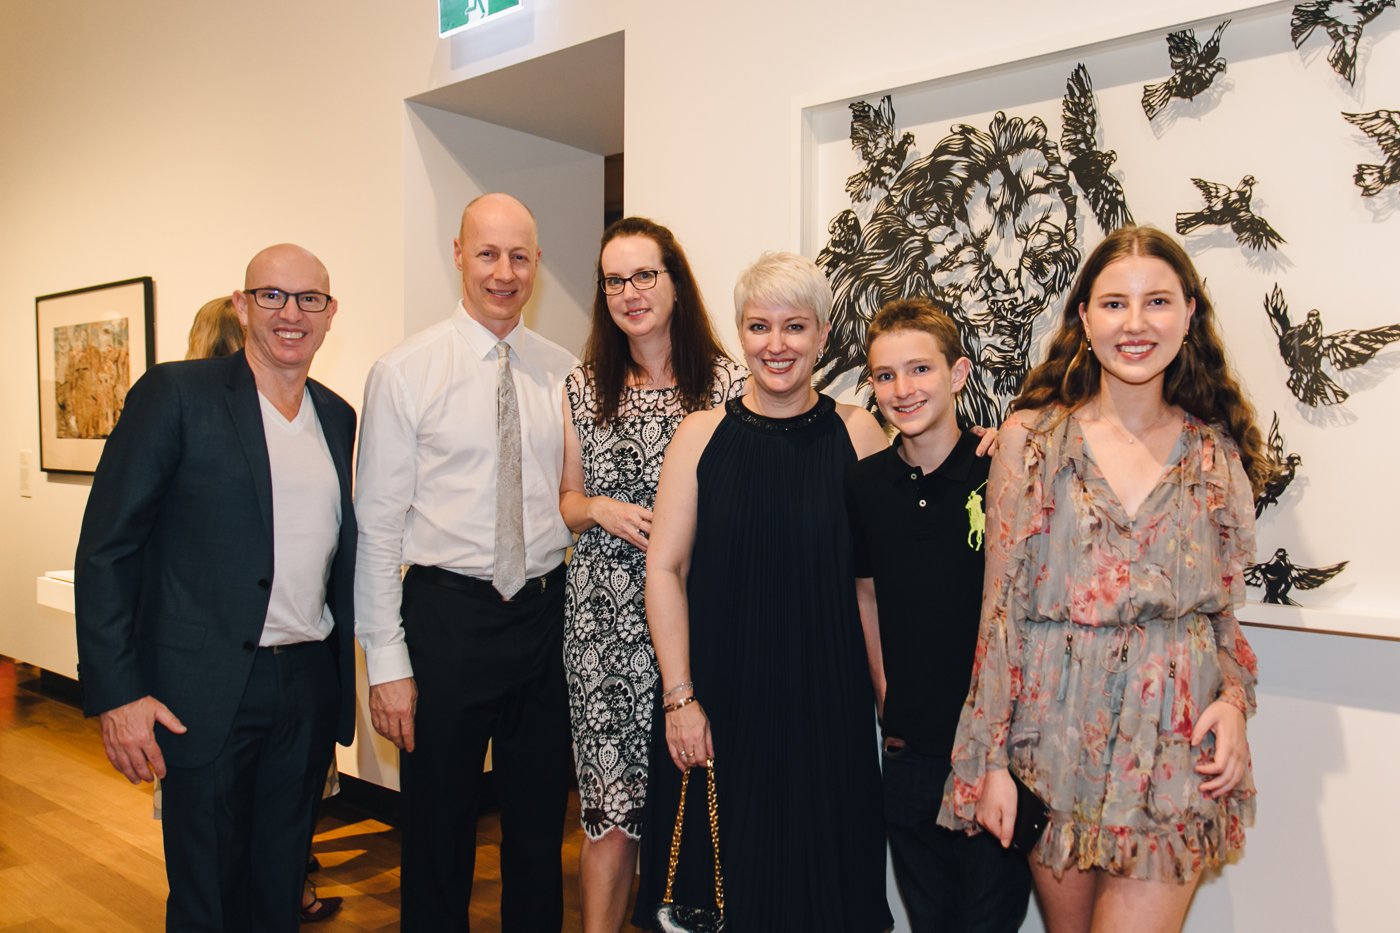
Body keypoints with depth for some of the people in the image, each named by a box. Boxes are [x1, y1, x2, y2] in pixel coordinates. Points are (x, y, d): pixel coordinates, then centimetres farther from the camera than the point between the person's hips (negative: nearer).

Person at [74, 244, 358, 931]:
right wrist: (117, 694, -14)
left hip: (310, 686, 5)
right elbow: (105, 551, -9)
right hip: (207, 692, -5)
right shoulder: (176, 395, -7)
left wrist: (344, 685, 11)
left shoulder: (337, 417, 10)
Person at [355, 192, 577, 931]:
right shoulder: (405, 372, -6)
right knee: (438, 825, 10)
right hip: (448, 612, -3)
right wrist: (386, 662, -10)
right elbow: (377, 523, -7)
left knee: (540, 822, 17)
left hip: (546, 612, 3)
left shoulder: (565, 372, 5)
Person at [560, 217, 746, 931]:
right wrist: (601, 511, -5)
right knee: (612, 806, 1)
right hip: (606, 615, 1)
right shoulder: (583, 389, 8)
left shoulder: (728, 383, 1)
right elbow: (568, 501, 15)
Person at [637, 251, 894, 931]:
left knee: (817, 874, 12)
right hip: (717, 699, 0)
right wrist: (679, 696, -7)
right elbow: (665, 568, -3)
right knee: (715, 878, 12)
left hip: (825, 699, 0)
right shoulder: (703, 434, -1)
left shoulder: (857, 433, -1)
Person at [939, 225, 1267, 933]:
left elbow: (1227, 604, 12)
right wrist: (990, 758, -5)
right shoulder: (1033, 436, -3)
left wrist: (1234, 700, -7)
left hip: (1175, 748, 1)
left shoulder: (1217, 450, 3)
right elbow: (1001, 604, -3)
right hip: (1055, 736, 0)